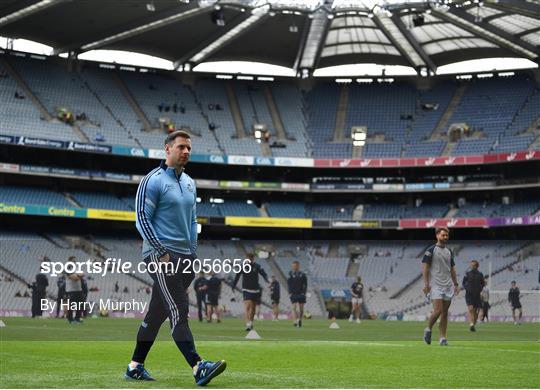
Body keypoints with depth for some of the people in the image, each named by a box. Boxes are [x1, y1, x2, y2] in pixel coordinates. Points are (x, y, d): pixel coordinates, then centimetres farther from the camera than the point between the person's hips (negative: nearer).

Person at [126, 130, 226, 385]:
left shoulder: (189, 183, 18)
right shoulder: (153, 181, -6)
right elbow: (142, 219, -10)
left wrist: (193, 252, 16)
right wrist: (162, 253, -17)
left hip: (185, 257, 8)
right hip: (162, 255, -8)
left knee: (156, 313, 11)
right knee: (178, 311, -15)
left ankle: (135, 366, 19)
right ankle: (198, 368, -22)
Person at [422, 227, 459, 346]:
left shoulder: (449, 251, 16)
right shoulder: (431, 250, -3)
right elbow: (425, 267, -7)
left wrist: (456, 284, 14)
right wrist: (426, 284, -14)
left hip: (448, 286, 6)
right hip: (435, 286, -6)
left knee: (445, 312, 3)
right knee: (438, 310, -14)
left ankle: (442, 337, 6)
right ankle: (428, 329, 9)